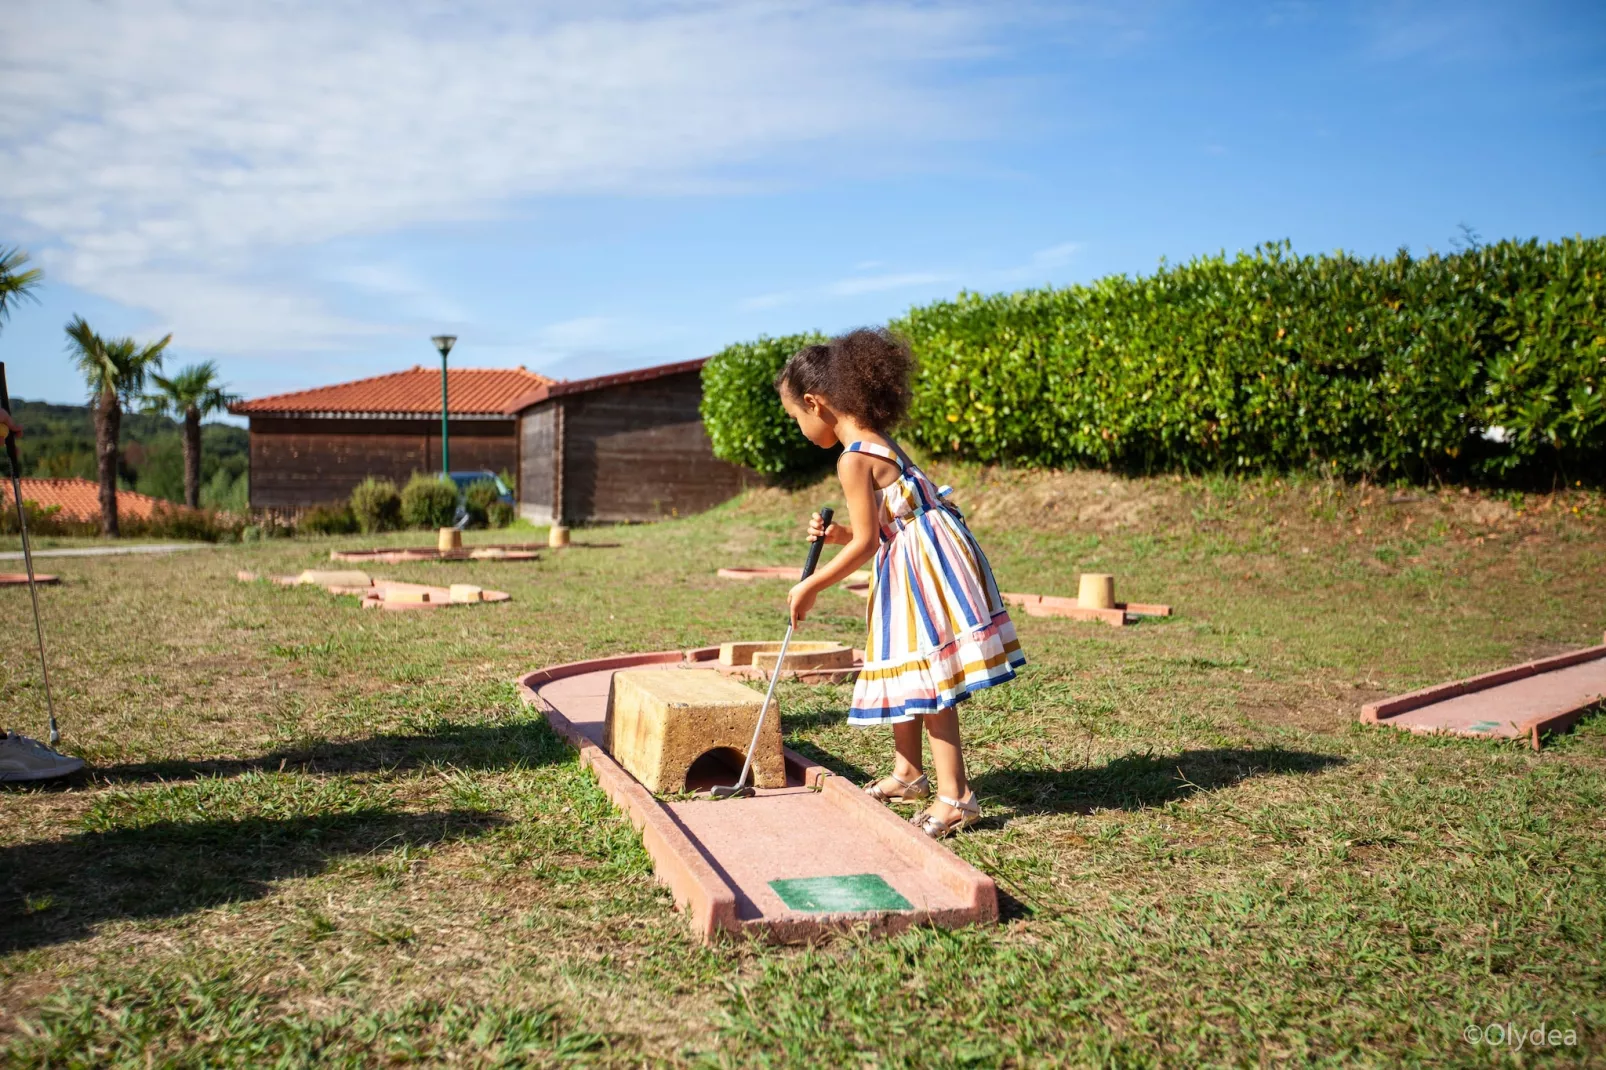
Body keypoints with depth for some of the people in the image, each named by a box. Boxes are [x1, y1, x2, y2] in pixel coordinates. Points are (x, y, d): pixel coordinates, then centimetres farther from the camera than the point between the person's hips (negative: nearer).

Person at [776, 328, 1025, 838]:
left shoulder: (853, 460, -17)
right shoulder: (878, 442, 13)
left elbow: (866, 543, -16)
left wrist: (810, 588, -7)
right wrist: (838, 533, 4)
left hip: (923, 564, -10)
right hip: (914, 562, 10)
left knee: (926, 678, -6)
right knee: (906, 672, 18)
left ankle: (955, 795, 1)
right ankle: (908, 773, 32)